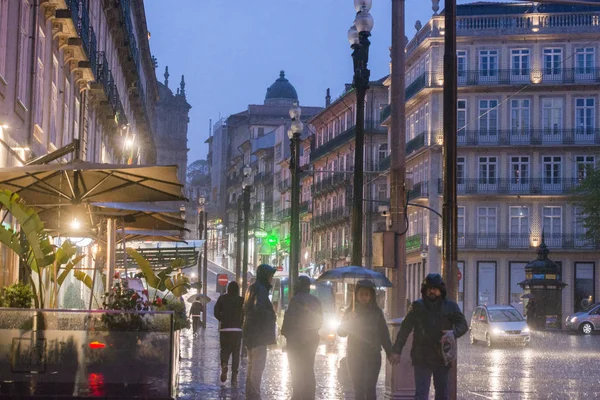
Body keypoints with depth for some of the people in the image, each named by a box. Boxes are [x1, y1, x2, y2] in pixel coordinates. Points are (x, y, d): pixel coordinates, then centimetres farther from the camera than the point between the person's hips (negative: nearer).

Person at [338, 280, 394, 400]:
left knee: (370, 389, -9)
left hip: (373, 355, -1)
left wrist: (390, 353, -2)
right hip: (354, 356, 1)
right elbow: (341, 332, 4)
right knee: (358, 389, 0)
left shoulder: (377, 312, 3)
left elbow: (384, 334, 5)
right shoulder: (350, 312, 6)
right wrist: (348, 321, -17)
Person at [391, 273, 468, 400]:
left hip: (442, 358, 2)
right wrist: (396, 351, -3)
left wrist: (454, 332, -24)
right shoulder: (417, 307, 1)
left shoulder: (450, 306, 3)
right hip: (421, 359, -2)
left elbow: (463, 325, -1)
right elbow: (405, 329, 3)